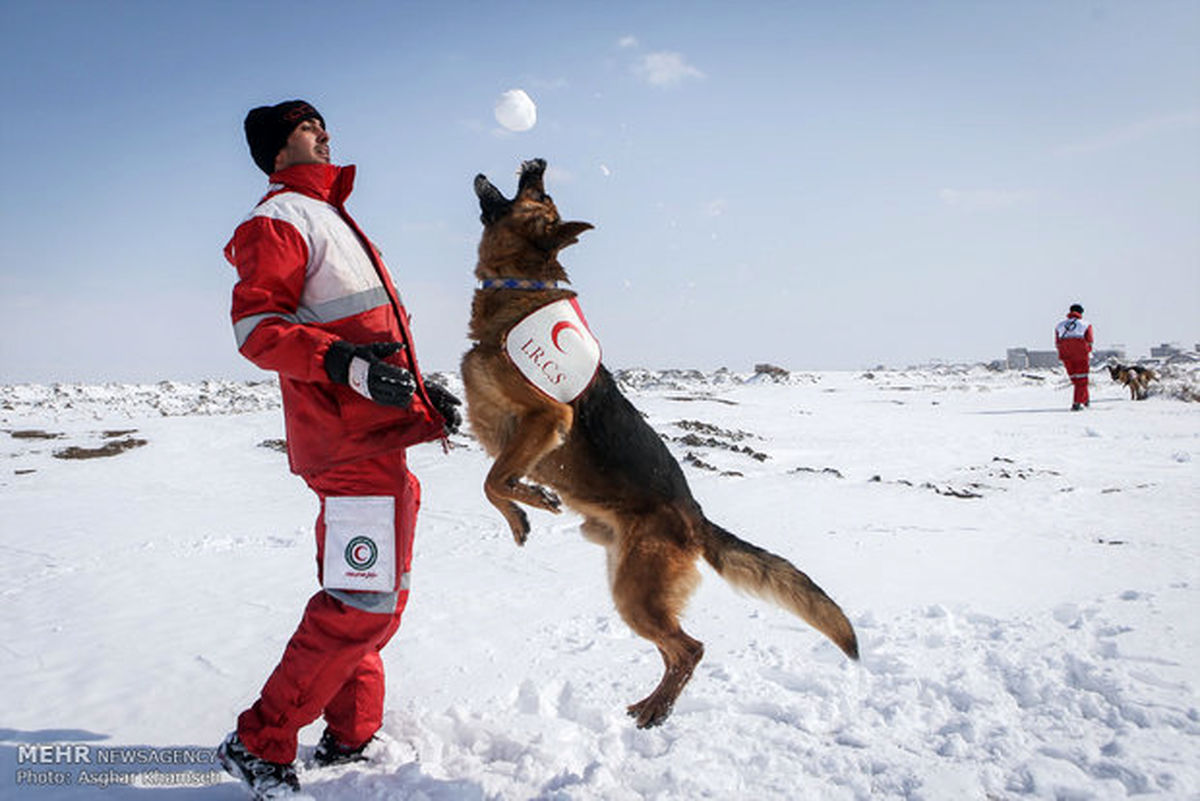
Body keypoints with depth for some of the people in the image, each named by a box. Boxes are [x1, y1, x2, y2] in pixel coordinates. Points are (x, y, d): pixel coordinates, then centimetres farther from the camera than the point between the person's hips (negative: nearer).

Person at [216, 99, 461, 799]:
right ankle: (261, 744, 2)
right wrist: (349, 365, -30)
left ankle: (352, 736, 25)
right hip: (351, 436, -10)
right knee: (365, 598, -10)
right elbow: (256, 326, -17)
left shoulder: (333, 219, 27)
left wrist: (423, 388, 20)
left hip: (376, 435, 10)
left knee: (380, 595, 14)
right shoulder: (280, 220, -3)